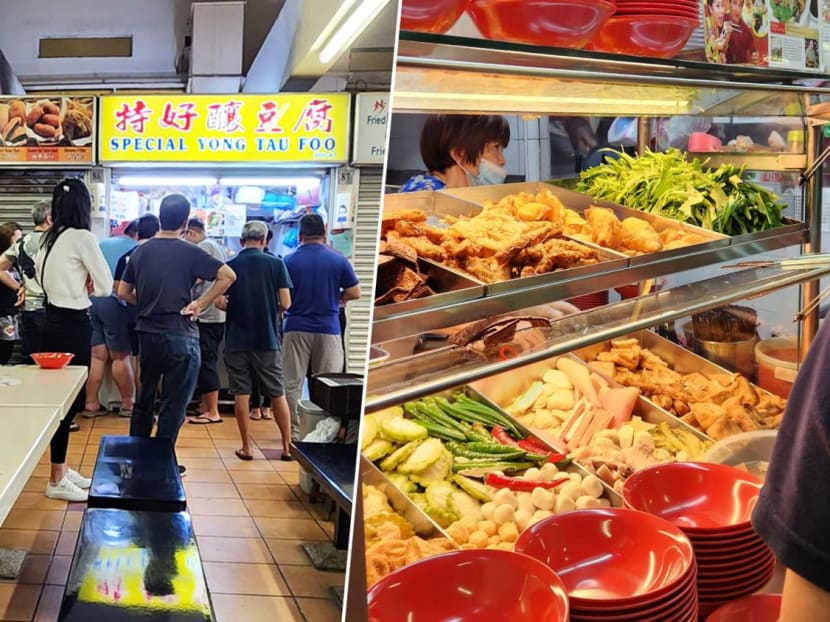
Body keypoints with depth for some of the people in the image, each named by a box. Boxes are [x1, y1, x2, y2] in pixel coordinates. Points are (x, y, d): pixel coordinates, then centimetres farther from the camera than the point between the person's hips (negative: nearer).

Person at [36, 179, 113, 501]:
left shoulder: (48, 239, 10)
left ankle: (62, 469, 25)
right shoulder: (82, 237, -14)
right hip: (72, 325, -9)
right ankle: (56, 481, 6)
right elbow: (106, 286, -10)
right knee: (69, 399, -2)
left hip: (54, 322, 9)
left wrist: (78, 285, 6)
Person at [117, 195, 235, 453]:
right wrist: (200, 304, -11)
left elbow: (123, 292, 10)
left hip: (147, 332, 6)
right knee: (174, 404, 3)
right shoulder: (189, 252, -10)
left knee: (144, 398, 20)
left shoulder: (140, 251, 5)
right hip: (180, 335, -6)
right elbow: (228, 275, -17)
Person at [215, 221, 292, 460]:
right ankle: (287, 446, 12)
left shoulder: (229, 266, -2)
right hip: (267, 339, 0)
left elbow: (220, 302, -7)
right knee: (277, 394, 9)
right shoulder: (276, 264, -4)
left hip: (237, 340, 0)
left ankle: (246, 447, 11)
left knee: (241, 394, 8)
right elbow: (285, 303, -8)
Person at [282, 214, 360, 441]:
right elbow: (354, 293, -1)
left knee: (292, 383, 7)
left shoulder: (289, 261, -3)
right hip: (328, 329, 0)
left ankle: (293, 431, 9)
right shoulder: (338, 260, -2)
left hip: (296, 328, 0)